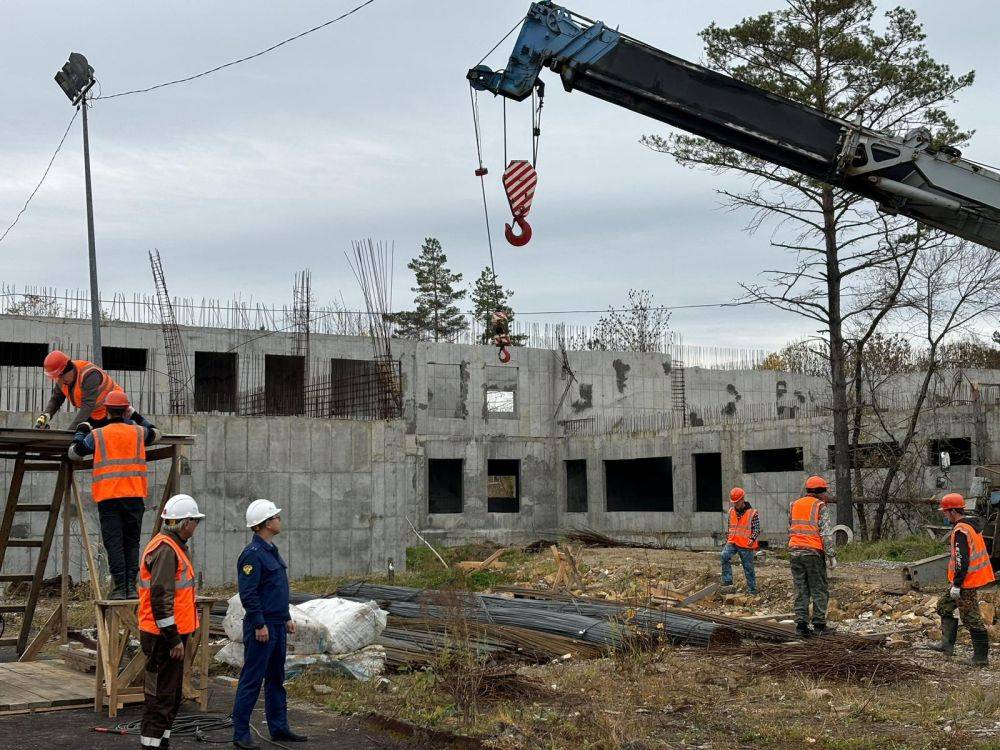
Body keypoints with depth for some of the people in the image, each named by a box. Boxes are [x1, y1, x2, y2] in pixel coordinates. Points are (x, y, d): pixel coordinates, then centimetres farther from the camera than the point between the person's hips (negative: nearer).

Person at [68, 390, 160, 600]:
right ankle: (131, 586, 2)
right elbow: (155, 434, 31)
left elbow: (74, 453, 16)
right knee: (132, 542, 8)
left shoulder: (97, 435, 4)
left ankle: (120, 588, -4)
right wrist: (136, 416, 37)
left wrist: (81, 431, 31)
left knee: (114, 543, 1)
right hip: (134, 495, 2)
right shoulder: (138, 432, 9)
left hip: (108, 497, -1)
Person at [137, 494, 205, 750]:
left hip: (172, 633, 11)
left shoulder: (175, 547, 16)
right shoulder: (165, 550, -18)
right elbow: (160, 598, -24)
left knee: (173, 693, 18)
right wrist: (174, 639, -22)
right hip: (164, 636, -11)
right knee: (161, 694, -5)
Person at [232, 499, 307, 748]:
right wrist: (259, 625, -20)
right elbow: (248, 594, -21)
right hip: (261, 627, -10)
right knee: (252, 680, -3)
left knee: (276, 679, 15)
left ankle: (279, 728, 23)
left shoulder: (271, 550, 14)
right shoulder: (252, 554, -17)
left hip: (277, 626, 10)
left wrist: (287, 618, 20)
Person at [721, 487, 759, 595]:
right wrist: (728, 536, 19)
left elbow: (757, 529, -7)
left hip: (746, 546, -4)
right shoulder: (731, 511, 10)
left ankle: (752, 592, 14)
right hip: (732, 542, 4)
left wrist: (752, 539, -22)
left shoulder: (752, 513, -6)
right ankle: (727, 581, -19)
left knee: (749, 569, 4)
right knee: (724, 555, -25)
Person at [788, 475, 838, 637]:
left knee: (800, 590, 7)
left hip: (794, 551, 5)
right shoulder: (820, 507, -4)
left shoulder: (794, 505, 13)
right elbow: (827, 534, -9)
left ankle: (801, 624, 3)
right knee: (819, 590, 5)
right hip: (813, 552, -5)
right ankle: (819, 624, 6)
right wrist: (832, 556, -8)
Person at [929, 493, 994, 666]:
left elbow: (962, 560, -25)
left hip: (967, 581, -11)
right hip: (976, 577, 11)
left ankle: (981, 658, 4)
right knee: (944, 606, 18)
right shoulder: (973, 525, 12)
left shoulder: (961, 531, -21)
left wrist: (957, 584, -21)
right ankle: (947, 644, 19)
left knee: (972, 619, -3)